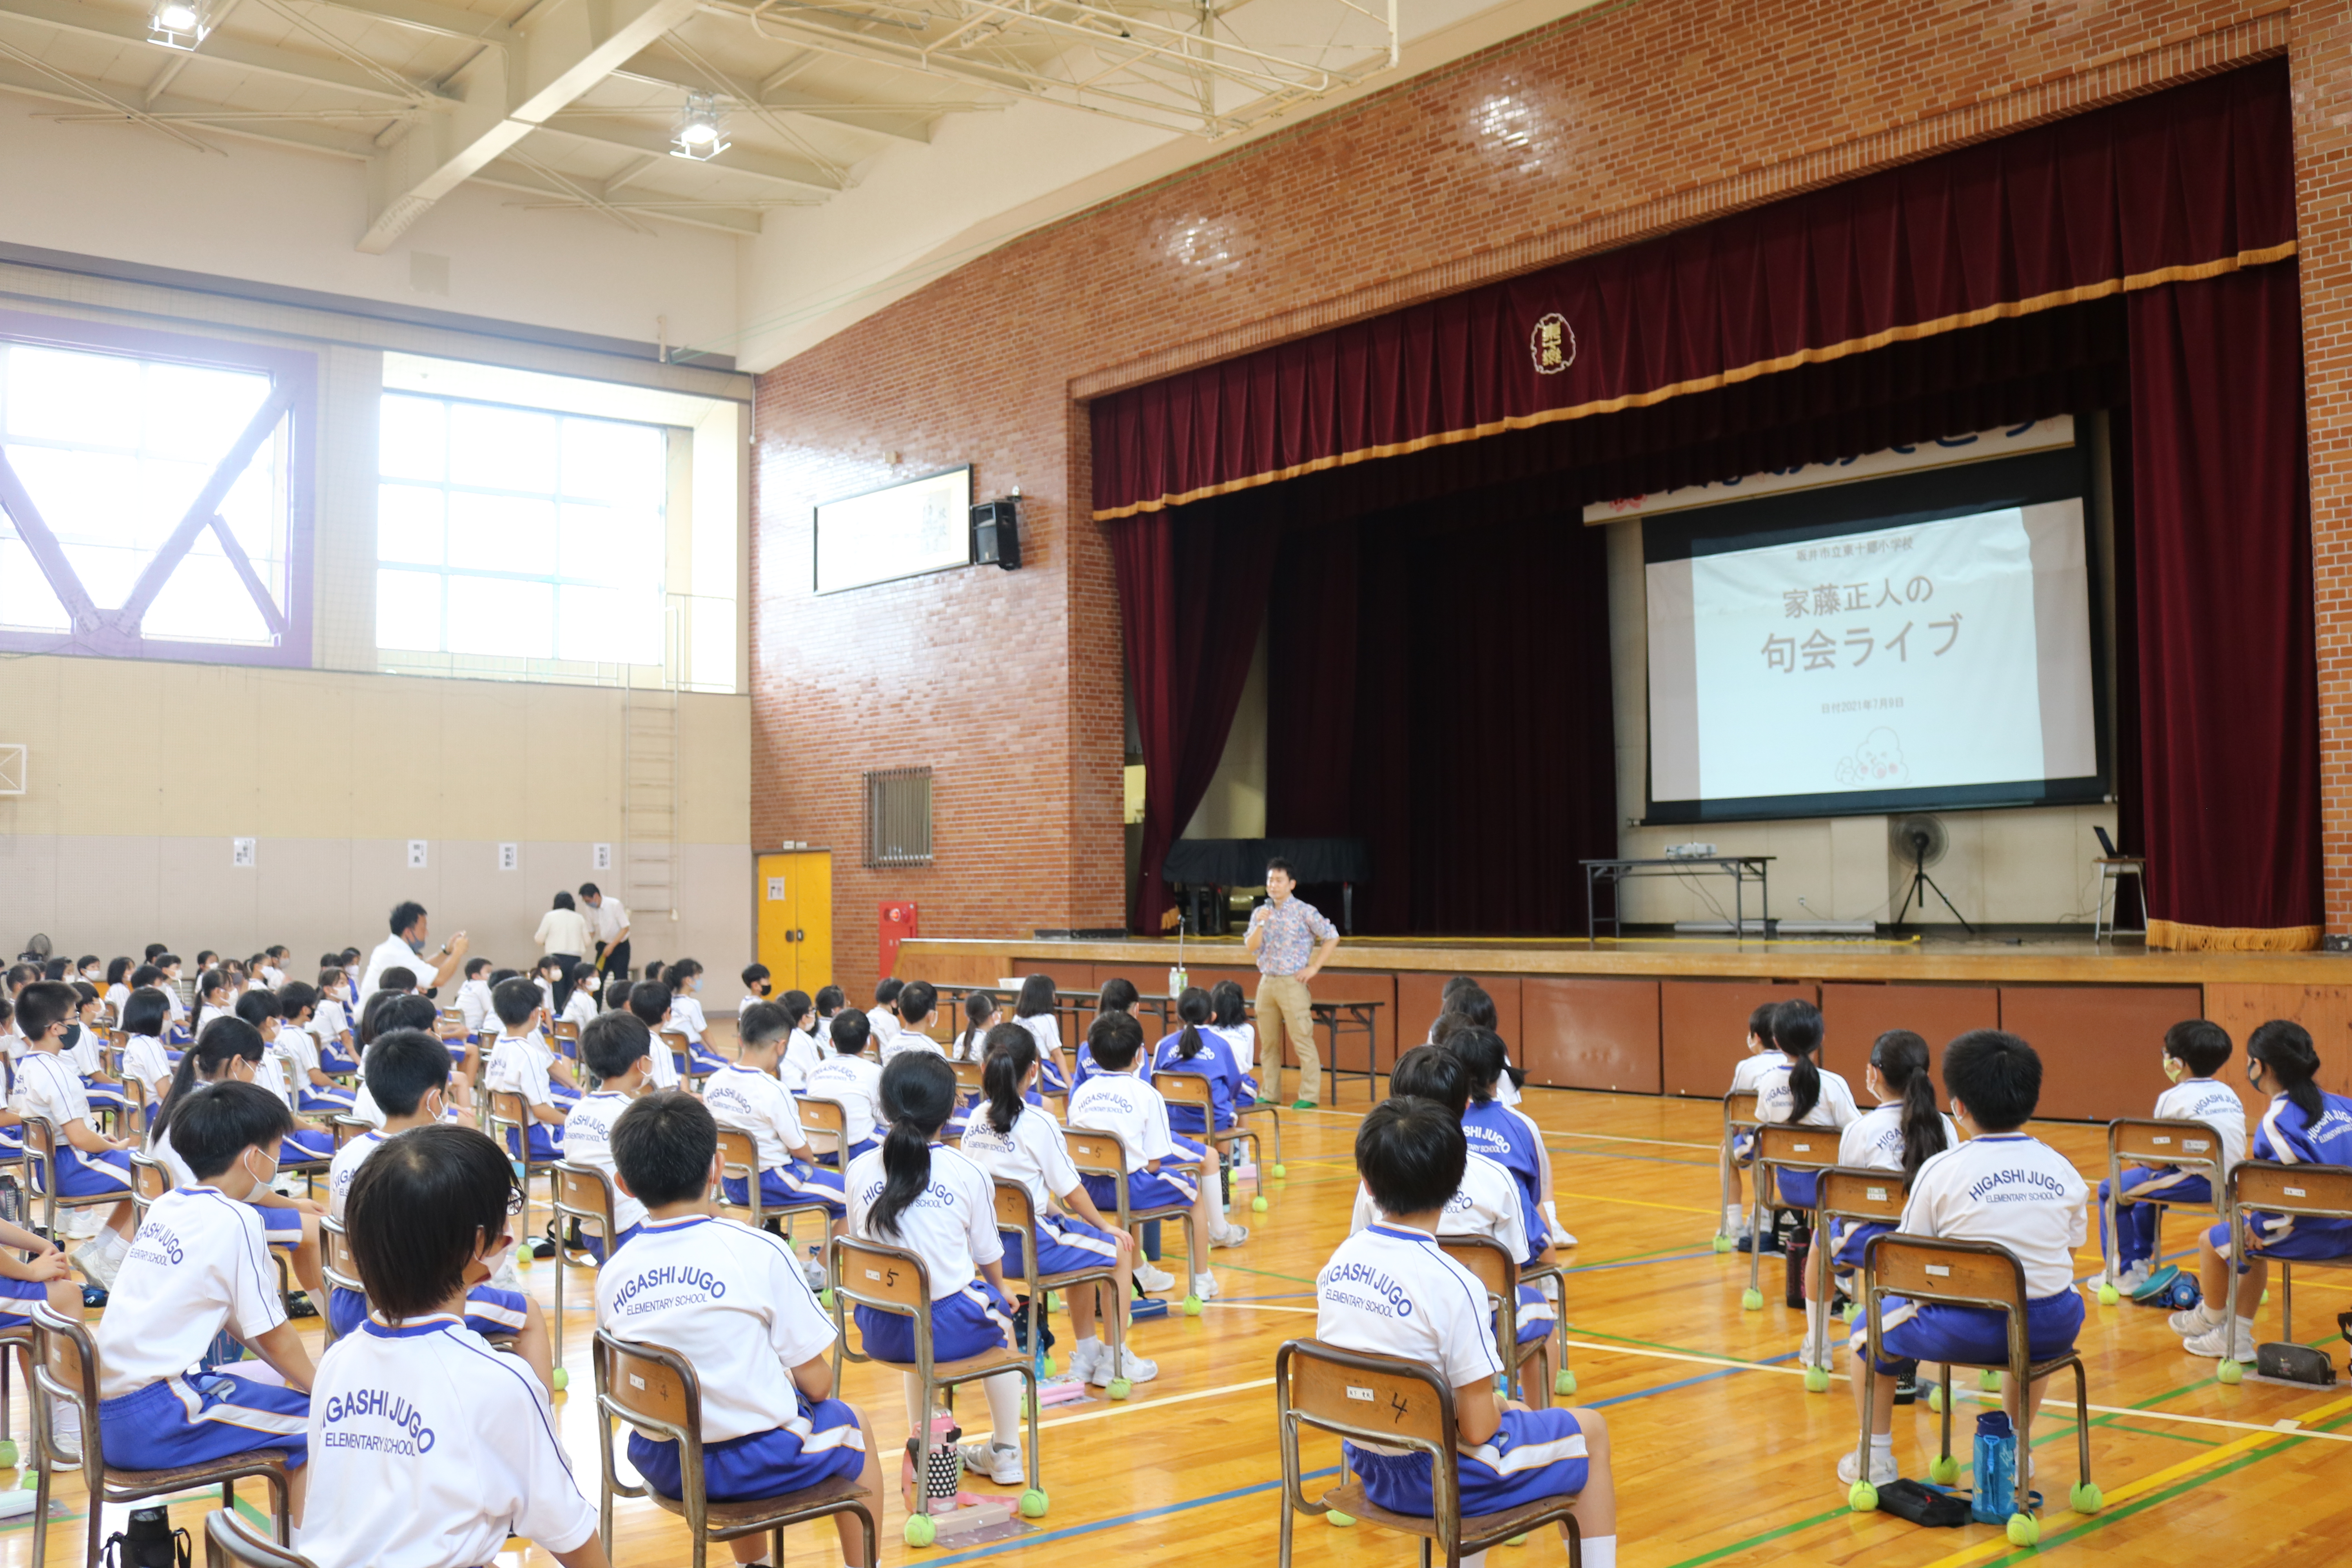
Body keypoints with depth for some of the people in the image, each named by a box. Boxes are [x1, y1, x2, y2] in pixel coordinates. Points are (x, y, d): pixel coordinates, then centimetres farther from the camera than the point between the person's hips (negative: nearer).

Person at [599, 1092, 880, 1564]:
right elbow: (816, 1382, -12)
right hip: (759, 1462, -4)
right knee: (853, 1427, 25)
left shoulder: (612, 1275, -6)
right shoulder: (759, 1252, -18)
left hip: (662, 1466, 4)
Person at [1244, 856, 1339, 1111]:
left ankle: (1309, 1096, -3)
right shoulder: (1260, 913, 9)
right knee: (1269, 1042, 10)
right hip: (1267, 982, 5)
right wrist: (1261, 924, -14)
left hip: (1293, 983, -5)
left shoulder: (1304, 911, -5)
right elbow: (1251, 946, 3)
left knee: (1302, 1041, -6)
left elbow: (1332, 937, -4)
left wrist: (1314, 968, -8)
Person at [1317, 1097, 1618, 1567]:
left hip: (1369, 1469, 6)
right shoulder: (1453, 1285, -25)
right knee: (1592, 1431, 15)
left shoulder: (1339, 1262, -5)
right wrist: (1499, 1408, 1)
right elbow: (1478, 1429, -22)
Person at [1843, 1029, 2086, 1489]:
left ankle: (1876, 1459, 28)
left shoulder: (1942, 1170, -8)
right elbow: (2070, 1250, 13)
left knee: (1871, 1326, 23)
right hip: (2053, 1330, 4)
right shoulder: (2062, 1170, 4)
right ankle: (2017, 1449, 49)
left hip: (1967, 1329, -4)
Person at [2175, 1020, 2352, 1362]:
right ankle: (2236, 1338, 34)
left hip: (2316, 1236, -8)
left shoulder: (2276, 1122, -21)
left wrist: (2262, 1226, -12)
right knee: (2252, 1244, 30)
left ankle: (2210, 1319, 37)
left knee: (2214, 1241, 13)